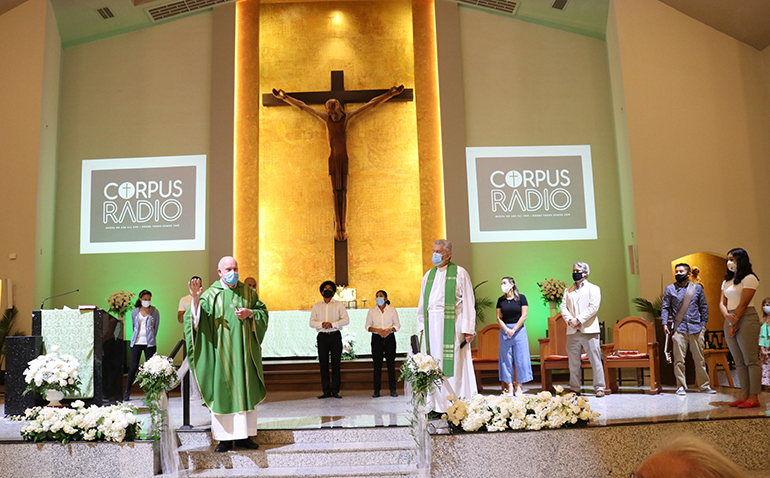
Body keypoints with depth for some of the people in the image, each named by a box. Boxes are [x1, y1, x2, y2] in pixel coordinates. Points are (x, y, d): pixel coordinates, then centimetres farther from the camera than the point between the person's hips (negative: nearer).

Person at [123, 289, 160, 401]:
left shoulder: (155, 312, 3)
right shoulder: (134, 312, 8)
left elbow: (156, 327, 9)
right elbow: (133, 326, 17)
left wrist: (150, 338, 9)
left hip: (150, 343, -1)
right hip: (137, 342, 1)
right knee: (133, 367, -2)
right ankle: (127, 392, 8)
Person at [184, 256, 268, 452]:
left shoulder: (247, 292, 9)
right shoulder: (211, 294, 0)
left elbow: (263, 311, 12)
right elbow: (198, 319, -11)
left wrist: (250, 313, -7)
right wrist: (196, 300, -27)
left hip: (244, 351, 3)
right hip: (221, 352, -2)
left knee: (245, 391, 5)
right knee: (222, 391, 0)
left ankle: (244, 435, 14)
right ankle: (225, 438, 8)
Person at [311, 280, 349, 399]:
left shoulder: (339, 305, 10)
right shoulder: (316, 306, 15)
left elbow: (346, 320, -2)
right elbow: (312, 322, 5)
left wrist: (332, 324, -15)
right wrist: (322, 324, -15)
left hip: (335, 336, -1)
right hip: (322, 336, 1)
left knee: (336, 364, -3)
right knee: (323, 364, -1)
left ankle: (335, 390, 2)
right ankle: (326, 391, 4)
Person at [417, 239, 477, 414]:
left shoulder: (459, 273, 1)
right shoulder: (428, 275, 16)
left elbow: (468, 302, -3)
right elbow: (422, 303, 20)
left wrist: (468, 328, -9)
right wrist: (422, 325, 12)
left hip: (452, 325, -5)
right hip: (433, 326, 5)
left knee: (454, 363, -5)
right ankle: (438, 405, 9)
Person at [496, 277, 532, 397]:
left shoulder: (521, 298, 0)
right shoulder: (501, 300, 7)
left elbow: (524, 316, -5)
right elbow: (499, 318, 5)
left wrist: (514, 329, -10)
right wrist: (506, 330, -10)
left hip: (519, 329, -2)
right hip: (504, 330, 3)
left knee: (520, 358, -2)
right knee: (506, 359, 1)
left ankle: (519, 386, 4)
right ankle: (509, 386, 5)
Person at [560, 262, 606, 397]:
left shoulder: (593, 289, 6)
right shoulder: (568, 291, 20)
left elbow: (593, 307, -7)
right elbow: (563, 307, 10)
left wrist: (578, 320, -14)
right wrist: (570, 320, -9)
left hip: (589, 330, -4)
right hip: (572, 332, 4)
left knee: (595, 360, -3)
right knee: (573, 362, 5)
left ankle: (599, 388, 4)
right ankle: (574, 389, 12)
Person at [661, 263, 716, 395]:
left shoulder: (697, 288, 9)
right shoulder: (670, 289, 6)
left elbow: (704, 307, 13)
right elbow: (665, 308, 6)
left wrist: (703, 324, 7)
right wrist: (665, 323, -5)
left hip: (696, 328, 1)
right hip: (679, 328, -1)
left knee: (699, 358, 6)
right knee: (679, 359, -3)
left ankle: (704, 385, 17)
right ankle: (681, 386, 5)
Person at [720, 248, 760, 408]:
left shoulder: (749, 278, -5)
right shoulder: (727, 281, 18)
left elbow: (743, 304, -11)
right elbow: (722, 303, 11)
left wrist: (733, 324, -13)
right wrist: (728, 316, -9)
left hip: (746, 319, -8)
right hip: (730, 321, 8)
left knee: (751, 360, -6)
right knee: (739, 362, 7)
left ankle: (754, 397, -5)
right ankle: (745, 395, 10)